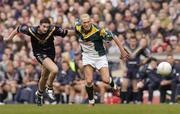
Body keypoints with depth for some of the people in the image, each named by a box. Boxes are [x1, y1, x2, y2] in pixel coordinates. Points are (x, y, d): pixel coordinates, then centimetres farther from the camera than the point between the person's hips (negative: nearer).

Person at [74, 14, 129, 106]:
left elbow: (113, 37, -18)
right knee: (89, 81, -12)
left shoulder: (98, 31, -28)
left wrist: (122, 51, -14)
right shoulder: (77, 28, -16)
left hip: (100, 56, -2)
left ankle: (114, 86, 27)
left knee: (106, 80, -10)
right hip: (87, 56, 2)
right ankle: (91, 102, 11)